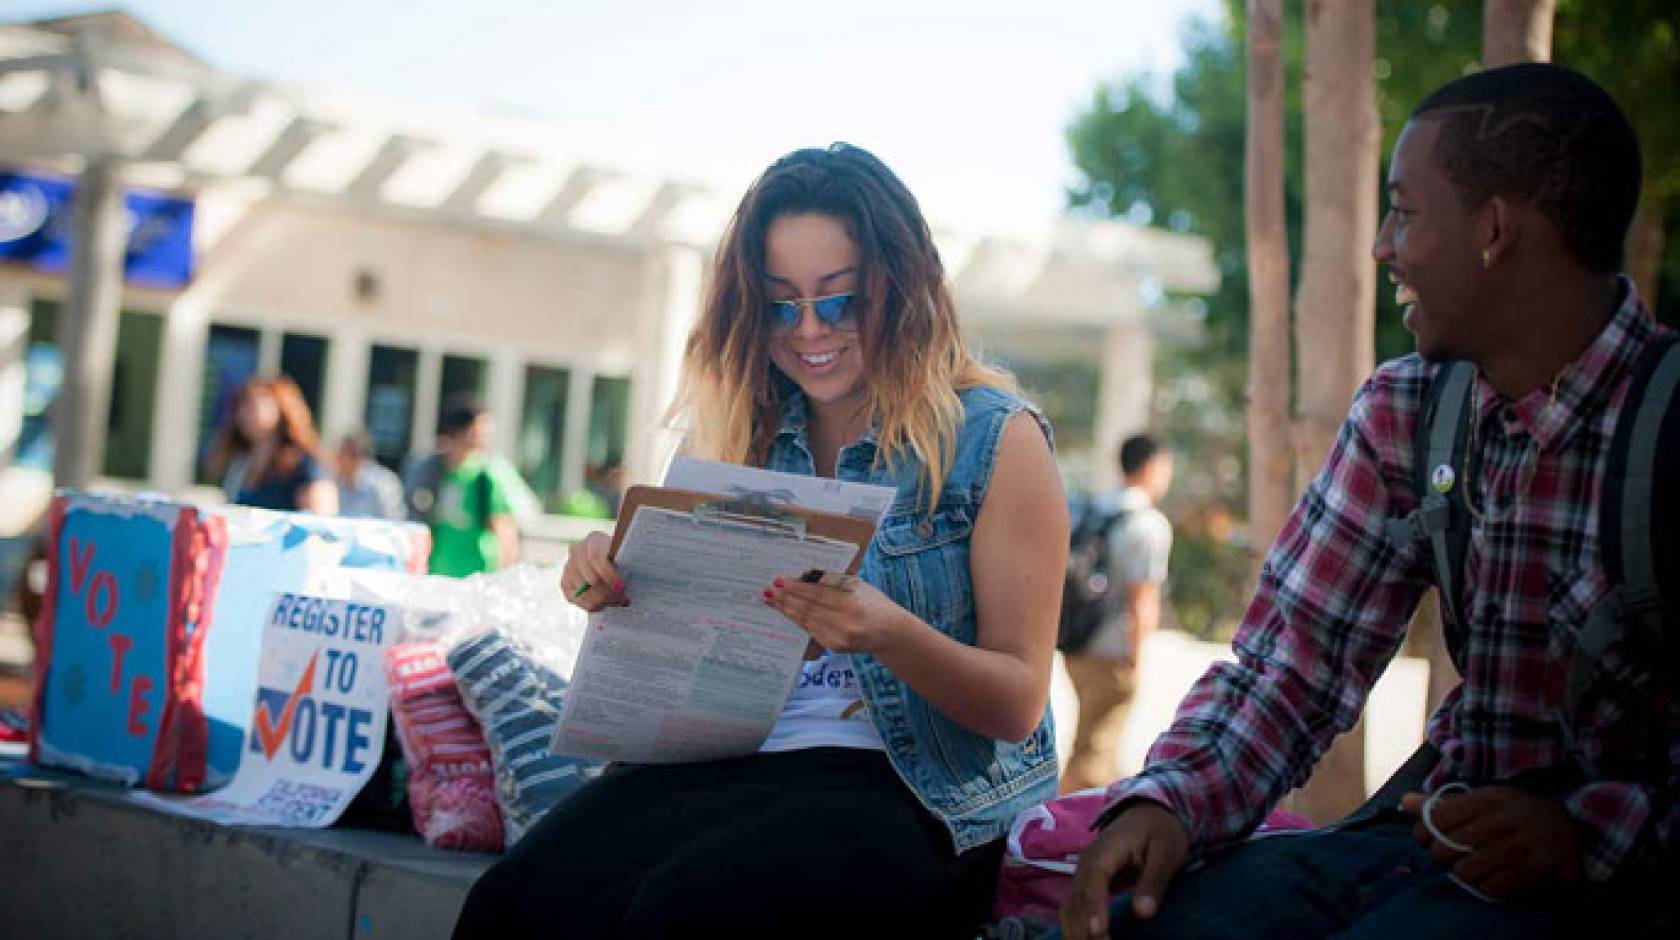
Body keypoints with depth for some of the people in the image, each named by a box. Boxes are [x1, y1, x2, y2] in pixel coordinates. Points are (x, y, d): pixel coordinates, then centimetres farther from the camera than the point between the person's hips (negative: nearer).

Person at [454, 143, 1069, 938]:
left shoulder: (994, 438, -1)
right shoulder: (749, 438, 13)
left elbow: (1018, 703, -2)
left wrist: (890, 635, -22)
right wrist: (615, 587, -6)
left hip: (926, 795, -4)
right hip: (739, 758, 4)